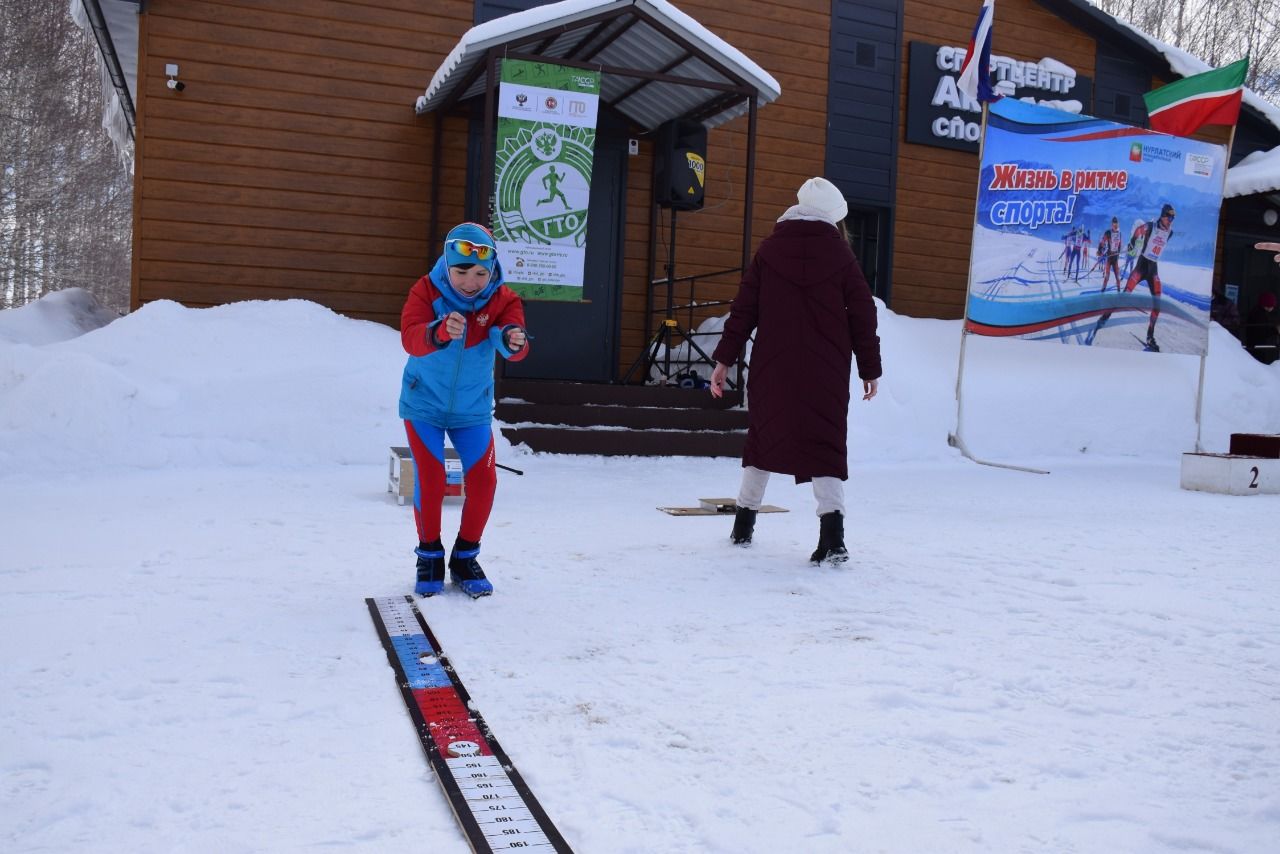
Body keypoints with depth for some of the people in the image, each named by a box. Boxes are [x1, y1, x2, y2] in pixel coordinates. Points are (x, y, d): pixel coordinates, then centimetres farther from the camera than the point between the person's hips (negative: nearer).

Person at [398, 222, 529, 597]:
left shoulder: (503, 299, -13)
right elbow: (410, 337, -34)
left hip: (473, 408, 2)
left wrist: (513, 341, -55)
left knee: (483, 479, -5)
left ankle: (465, 557, 14)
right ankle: (430, 557, 14)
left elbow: (513, 340, -30)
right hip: (424, 403, -2)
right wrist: (439, 331, -56)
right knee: (429, 480, -7)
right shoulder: (426, 291, -18)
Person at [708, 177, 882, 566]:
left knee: (763, 435, 16)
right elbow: (863, 314, 2)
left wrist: (724, 359, 4)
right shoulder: (840, 253, 1)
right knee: (825, 443, -3)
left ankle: (744, 522, 25)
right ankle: (832, 528, -19)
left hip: (772, 366, 2)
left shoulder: (770, 249, 4)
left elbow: (744, 307, 1)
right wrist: (870, 369, 9)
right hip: (825, 371, -2)